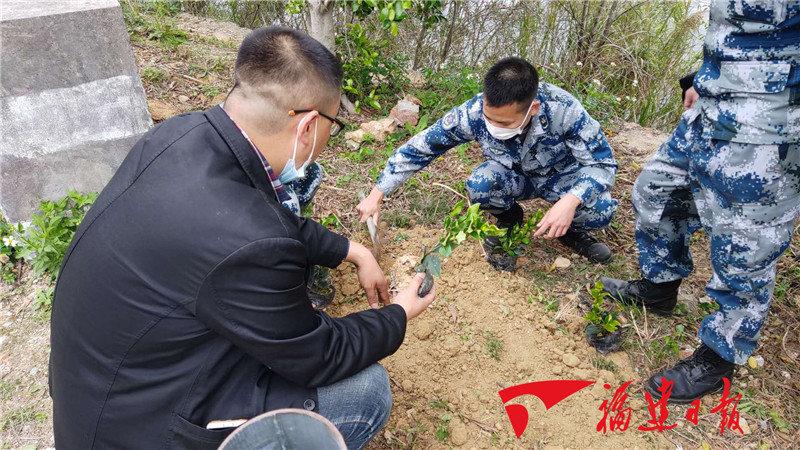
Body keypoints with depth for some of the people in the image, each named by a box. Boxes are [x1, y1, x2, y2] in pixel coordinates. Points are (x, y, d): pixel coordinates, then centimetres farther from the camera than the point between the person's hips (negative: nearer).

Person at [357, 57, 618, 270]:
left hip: (561, 175, -1)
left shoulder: (563, 109, -35)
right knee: (479, 185, -33)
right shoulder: (473, 113, -30)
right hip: (514, 177, 2)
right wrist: (377, 195, -19)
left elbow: (603, 162, -25)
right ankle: (508, 221, 2)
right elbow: (419, 148, -19)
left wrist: (570, 201, -45)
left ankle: (569, 228, 6)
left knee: (602, 210, -30)